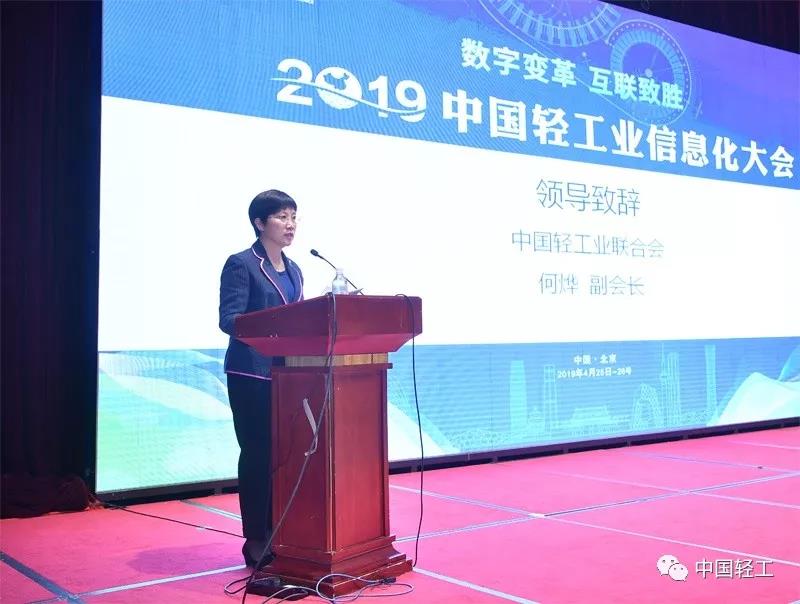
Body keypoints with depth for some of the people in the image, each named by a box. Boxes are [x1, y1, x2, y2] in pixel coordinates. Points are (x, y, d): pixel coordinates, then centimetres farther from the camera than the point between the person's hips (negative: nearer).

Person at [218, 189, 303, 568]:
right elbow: (229, 319, -14)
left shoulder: (293, 271, 17)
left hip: (288, 372, 7)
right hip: (252, 373, -6)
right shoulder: (241, 264, -5)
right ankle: (255, 540, 7)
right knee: (257, 453, -2)